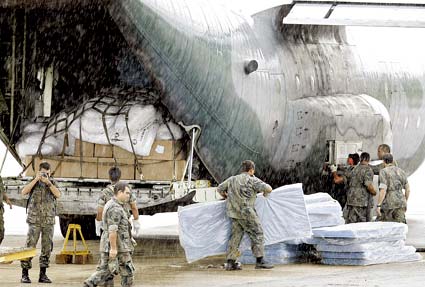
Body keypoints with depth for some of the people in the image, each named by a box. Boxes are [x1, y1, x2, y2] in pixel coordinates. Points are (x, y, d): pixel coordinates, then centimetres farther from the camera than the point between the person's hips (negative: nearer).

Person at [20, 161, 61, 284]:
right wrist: (36, 179, -21)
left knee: (47, 248, 2)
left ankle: (43, 274, 8)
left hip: (49, 222, 2)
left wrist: (48, 182, -22)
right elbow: (24, 192, -15)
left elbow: (58, 194, -12)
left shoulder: (52, 183, 7)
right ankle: (25, 274, -3)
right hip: (34, 221, -2)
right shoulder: (33, 182, 3)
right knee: (30, 247, -7)